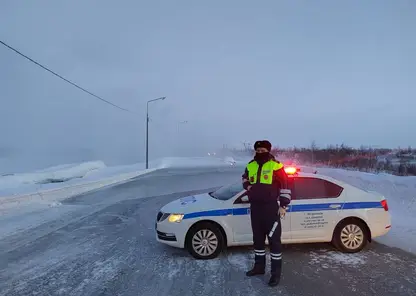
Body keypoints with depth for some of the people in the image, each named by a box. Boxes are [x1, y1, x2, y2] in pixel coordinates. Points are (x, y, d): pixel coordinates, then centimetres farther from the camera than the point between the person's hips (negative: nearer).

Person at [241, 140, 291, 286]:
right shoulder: (250, 166, 7)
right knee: (257, 238, 16)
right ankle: (259, 266, 31)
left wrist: (283, 205, -9)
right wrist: (247, 186, 5)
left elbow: (284, 186, -7)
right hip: (255, 207, 6)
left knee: (274, 239, 0)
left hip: (271, 208, -6)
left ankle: (276, 272, 10)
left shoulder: (275, 166, -9)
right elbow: (245, 178, 27)